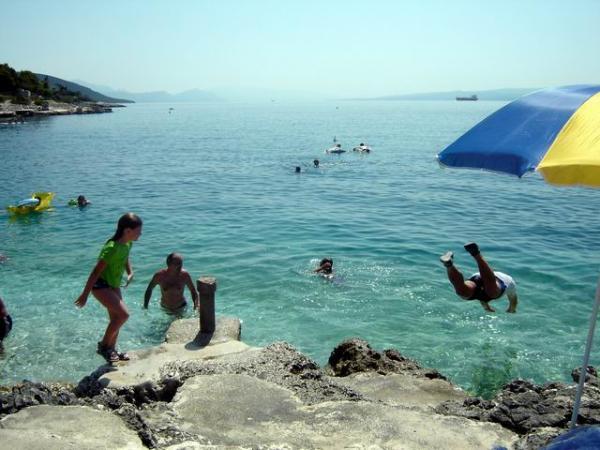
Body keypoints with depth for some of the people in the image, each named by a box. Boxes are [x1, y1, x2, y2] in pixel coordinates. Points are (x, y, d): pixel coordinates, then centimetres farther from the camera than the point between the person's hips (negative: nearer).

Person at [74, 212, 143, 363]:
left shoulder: (128, 243, -5)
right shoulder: (112, 248, -30)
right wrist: (85, 294, -21)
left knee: (115, 319, 15)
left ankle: (112, 350, 32)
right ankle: (104, 345, -1)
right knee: (123, 314, -19)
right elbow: (96, 271, -26)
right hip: (100, 285, -9)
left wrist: (130, 273, 6)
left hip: (114, 285, 9)